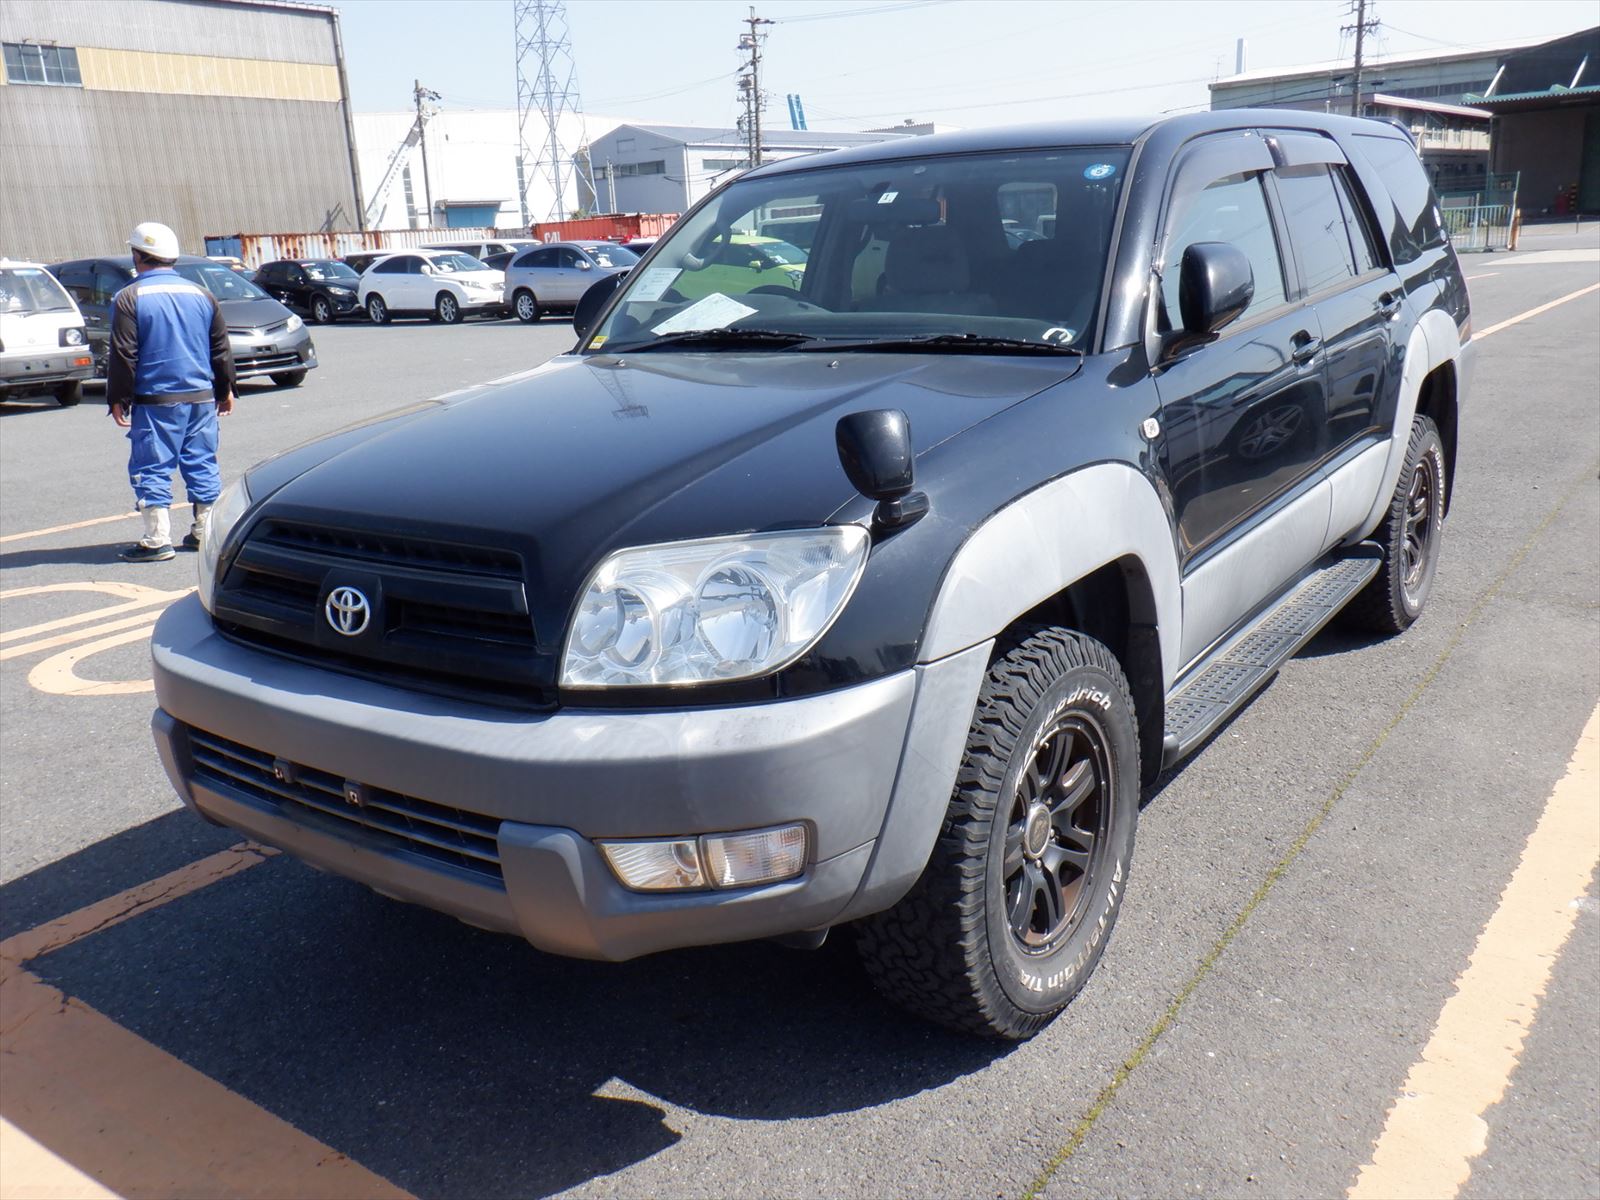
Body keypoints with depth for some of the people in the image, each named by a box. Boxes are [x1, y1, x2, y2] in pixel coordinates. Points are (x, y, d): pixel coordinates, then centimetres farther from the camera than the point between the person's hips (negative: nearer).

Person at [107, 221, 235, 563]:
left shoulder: (130, 297, -6)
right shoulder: (201, 294, 9)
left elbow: (123, 355, -9)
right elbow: (221, 348, 13)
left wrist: (118, 399, -3)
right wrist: (225, 389, 21)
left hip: (155, 400, -5)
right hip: (202, 397, 5)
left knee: (151, 469, -1)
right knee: (202, 465, 11)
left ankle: (157, 540, -3)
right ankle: (205, 532, 15)